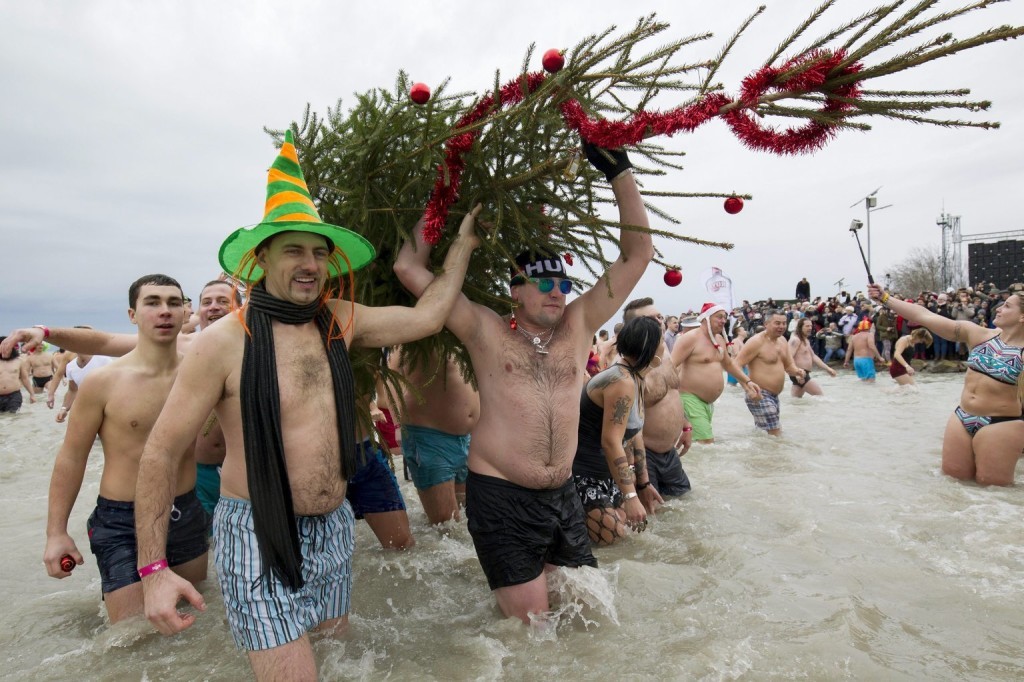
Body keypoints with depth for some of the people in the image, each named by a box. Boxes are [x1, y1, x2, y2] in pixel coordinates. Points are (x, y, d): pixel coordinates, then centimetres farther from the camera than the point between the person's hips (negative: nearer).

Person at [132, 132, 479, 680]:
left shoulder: (339, 322, 0)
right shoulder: (223, 341, -14)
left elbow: (425, 317, 0)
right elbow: (160, 453, -10)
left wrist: (462, 244, 5)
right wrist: (153, 568, -13)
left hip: (334, 527, 6)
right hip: (258, 535, -5)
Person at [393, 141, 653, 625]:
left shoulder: (577, 326, 6)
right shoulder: (487, 332, -2)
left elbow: (637, 255, 4)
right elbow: (409, 269, -5)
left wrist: (620, 173, 0)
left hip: (563, 497, 5)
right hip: (501, 498, -4)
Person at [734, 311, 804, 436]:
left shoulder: (782, 341, 11)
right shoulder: (756, 341, -16)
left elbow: (789, 365, 21)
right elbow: (737, 365, -20)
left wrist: (797, 371, -3)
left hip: (774, 395, 10)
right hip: (758, 395, -9)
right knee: (775, 434, -13)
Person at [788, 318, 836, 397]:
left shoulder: (806, 340, 19)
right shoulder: (795, 340, -15)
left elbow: (813, 356, 23)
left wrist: (827, 368, 17)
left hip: (803, 374, 10)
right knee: (821, 396, -5)